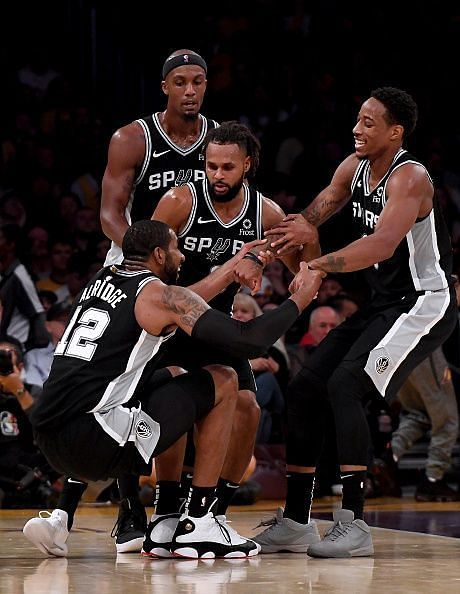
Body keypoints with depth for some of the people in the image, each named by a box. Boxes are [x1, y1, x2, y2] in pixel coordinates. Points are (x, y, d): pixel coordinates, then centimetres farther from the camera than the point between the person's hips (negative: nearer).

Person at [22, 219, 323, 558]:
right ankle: (197, 525, 6)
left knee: (173, 379, 32)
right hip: (94, 443, -8)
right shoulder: (159, 293, -3)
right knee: (223, 382, 6)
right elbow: (249, 342, -8)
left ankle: (168, 519, 27)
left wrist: (234, 266, 39)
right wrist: (300, 300, 7)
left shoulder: (103, 279, 19)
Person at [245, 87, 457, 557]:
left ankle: (353, 525, -22)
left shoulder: (410, 178, -21)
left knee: (345, 386, -24)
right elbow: (309, 218, 5)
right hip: (381, 303, 9)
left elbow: (383, 244, -36)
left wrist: (319, 265, -43)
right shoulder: (354, 169, 5)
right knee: (305, 389, 3)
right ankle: (293, 524, 9)